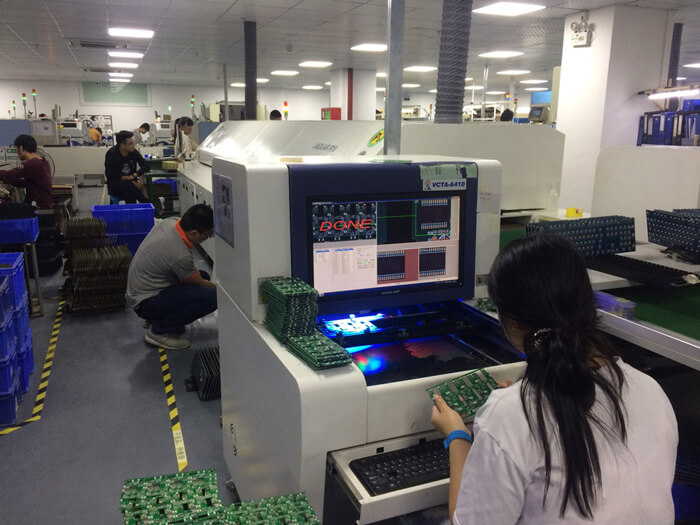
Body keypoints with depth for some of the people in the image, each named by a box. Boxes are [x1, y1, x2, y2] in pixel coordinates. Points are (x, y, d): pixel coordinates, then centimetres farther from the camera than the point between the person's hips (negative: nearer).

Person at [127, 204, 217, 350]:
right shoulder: (180, 255, -30)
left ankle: (158, 318, 14)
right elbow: (199, 284, -12)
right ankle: (160, 330, -8)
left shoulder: (168, 222, -7)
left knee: (203, 276, 15)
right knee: (212, 296, -23)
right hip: (146, 302, -10)